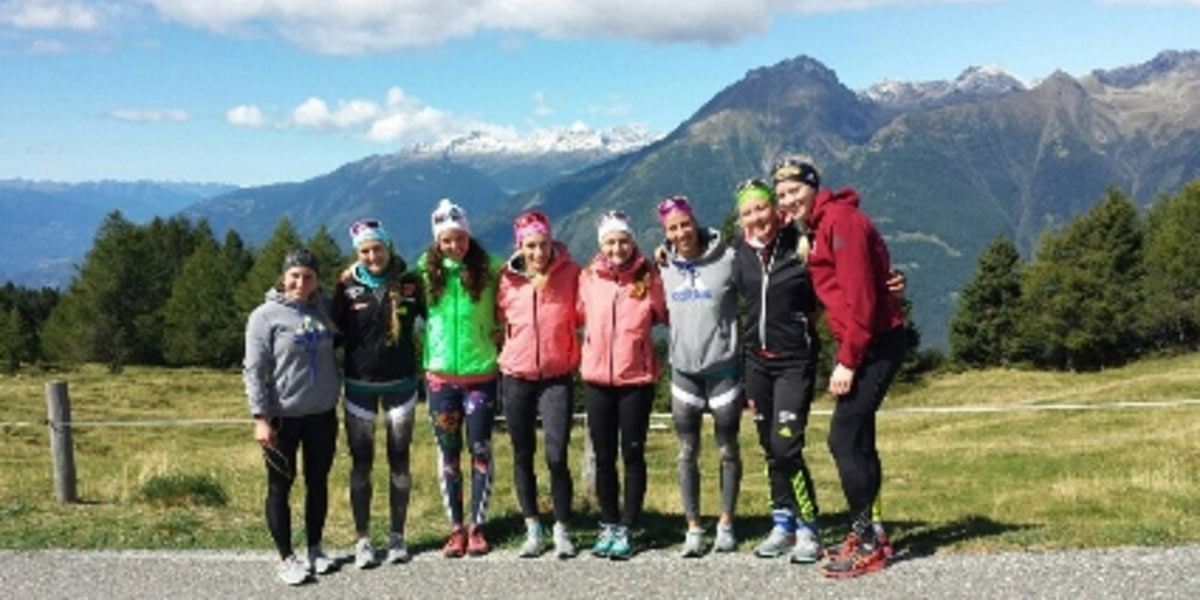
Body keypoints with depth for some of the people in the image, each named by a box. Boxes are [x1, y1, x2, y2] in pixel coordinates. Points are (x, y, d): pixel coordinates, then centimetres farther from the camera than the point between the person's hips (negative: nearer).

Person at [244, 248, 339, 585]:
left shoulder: (324, 309, 3)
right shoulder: (266, 316, -9)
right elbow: (254, 371, -11)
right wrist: (260, 418, -15)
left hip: (322, 414, 4)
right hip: (283, 418, -4)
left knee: (318, 483, 13)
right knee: (280, 486, 5)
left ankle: (315, 549, 28)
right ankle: (285, 558, 16)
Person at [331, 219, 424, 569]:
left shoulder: (409, 283, -4)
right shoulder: (348, 287, -5)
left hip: (401, 383, 1)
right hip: (359, 385, 0)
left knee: (399, 460, 8)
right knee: (361, 463, 6)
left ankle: (397, 536, 19)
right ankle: (362, 539, 15)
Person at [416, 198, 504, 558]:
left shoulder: (489, 268, -5)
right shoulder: (426, 269, 2)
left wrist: (500, 330, -7)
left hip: (481, 373, -2)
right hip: (440, 376, 2)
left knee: (480, 451, 4)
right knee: (448, 453, 8)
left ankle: (477, 527, 15)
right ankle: (455, 528, 17)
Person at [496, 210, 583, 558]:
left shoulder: (570, 273, -5)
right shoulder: (507, 278, -1)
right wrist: (511, 346, 4)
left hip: (556, 377, -2)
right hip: (516, 376, 2)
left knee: (556, 457, -7)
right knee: (523, 455, 10)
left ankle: (562, 531, 10)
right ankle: (532, 530, 24)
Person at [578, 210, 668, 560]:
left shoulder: (649, 278, -3)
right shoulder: (588, 278, 2)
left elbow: (667, 315, 2)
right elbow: (578, 316, 13)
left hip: (637, 377, -2)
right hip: (597, 377, 2)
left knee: (632, 454, 5)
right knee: (604, 456, 10)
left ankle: (626, 528, 14)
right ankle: (608, 525, 23)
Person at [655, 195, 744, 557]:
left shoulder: (727, 258, -8)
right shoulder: (665, 267, 6)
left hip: (724, 367, -3)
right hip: (683, 370, 4)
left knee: (728, 450, 8)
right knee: (687, 453, 5)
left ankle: (726, 524, 21)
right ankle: (693, 529, 14)